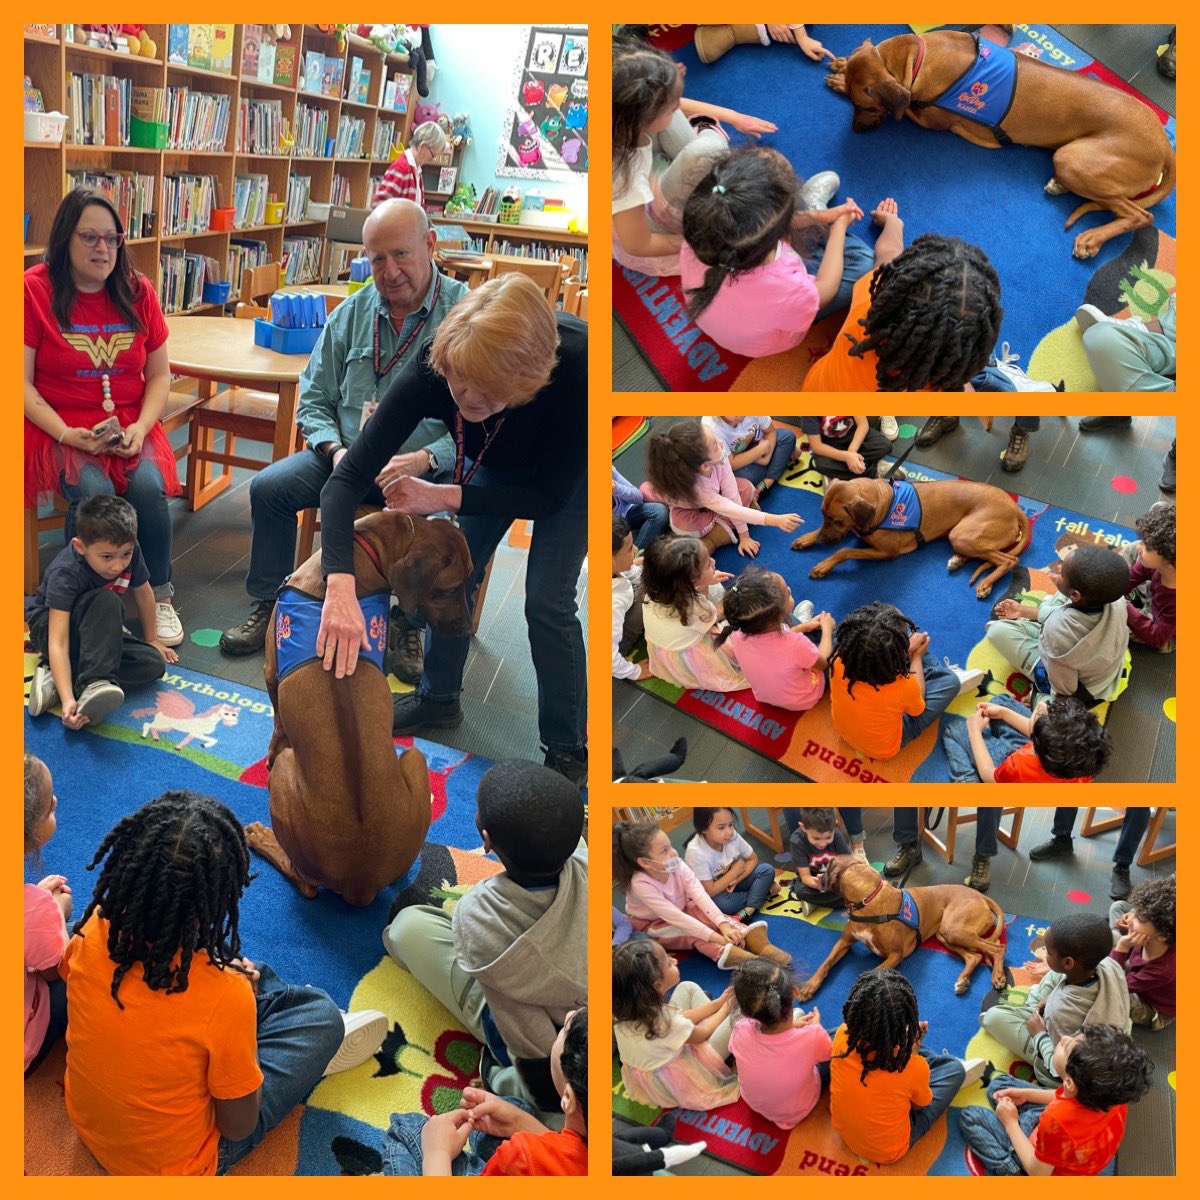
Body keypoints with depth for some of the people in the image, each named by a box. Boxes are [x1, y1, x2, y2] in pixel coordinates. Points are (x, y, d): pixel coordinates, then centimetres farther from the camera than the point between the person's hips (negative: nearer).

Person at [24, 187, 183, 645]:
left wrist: (141, 428, -9)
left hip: (131, 427, 3)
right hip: (60, 429, -2)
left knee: (149, 487, -26)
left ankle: (160, 598, -7)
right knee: (93, 494, -30)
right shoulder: (36, 289, -5)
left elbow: (160, 375, 8)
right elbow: (22, 383, -6)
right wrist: (66, 435, -18)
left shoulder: (138, 291, 5)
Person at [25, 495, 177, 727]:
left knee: (154, 664, -19)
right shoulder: (65, 575, -32)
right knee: (105, 601, -35)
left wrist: (153, 639, 12)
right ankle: (93, 681, -42)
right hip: (48, 627, -6)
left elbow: (143, 593, 3)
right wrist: (68, 700, -48)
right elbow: (58, 642, -38)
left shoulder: (129, 552, -18)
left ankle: (55, 677, -21)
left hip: (96, 634, 6)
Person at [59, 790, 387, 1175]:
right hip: (175, 1166, -5)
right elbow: (238, 1127, -20)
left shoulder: (93, 932, -23)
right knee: (324, 1013, 3)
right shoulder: (225, 995, -36)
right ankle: (316, 1045, 36)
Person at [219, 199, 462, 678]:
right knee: (268, 486, -12)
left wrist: (424, 460, -26)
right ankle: (269, 607, 7)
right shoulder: (351, 314, 7)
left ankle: (410, 624, -5)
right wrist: (336, 450, -9)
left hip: (427, 468, -5)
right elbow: (313, 399, 11)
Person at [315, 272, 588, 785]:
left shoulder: (577, 367, -44)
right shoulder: (430, 368, -37)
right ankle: (439, 698, 30)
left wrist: (443, 497, -30)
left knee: (547, 600, -11)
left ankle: (569, 752, 7)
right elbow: (347, 479, -39)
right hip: (492, 460, 4)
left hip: (572, 466, -3)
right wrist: (340, 588, -53)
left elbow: (549, 495, -29)